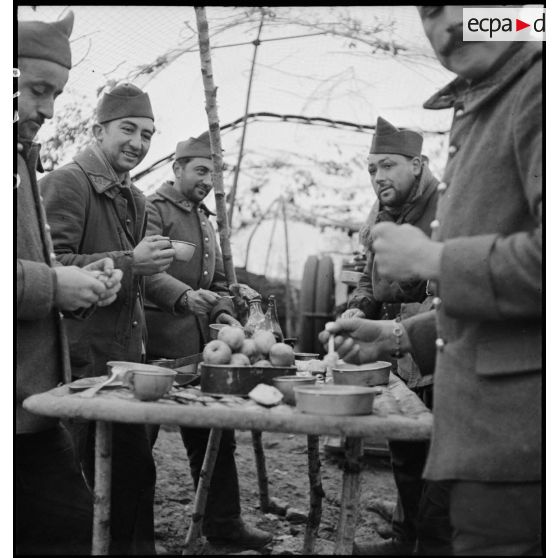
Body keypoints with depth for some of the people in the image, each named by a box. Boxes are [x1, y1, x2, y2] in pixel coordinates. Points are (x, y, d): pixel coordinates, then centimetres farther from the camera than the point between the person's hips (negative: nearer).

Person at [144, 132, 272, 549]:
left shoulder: (205, 220, 20)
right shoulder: (154, 209, -6)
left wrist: (223, 312, 5)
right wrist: (184, 296, -37)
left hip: (201, 344, 8)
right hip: (160, 346, -8)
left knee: (216, 436, 11)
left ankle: (223, 522, 22)